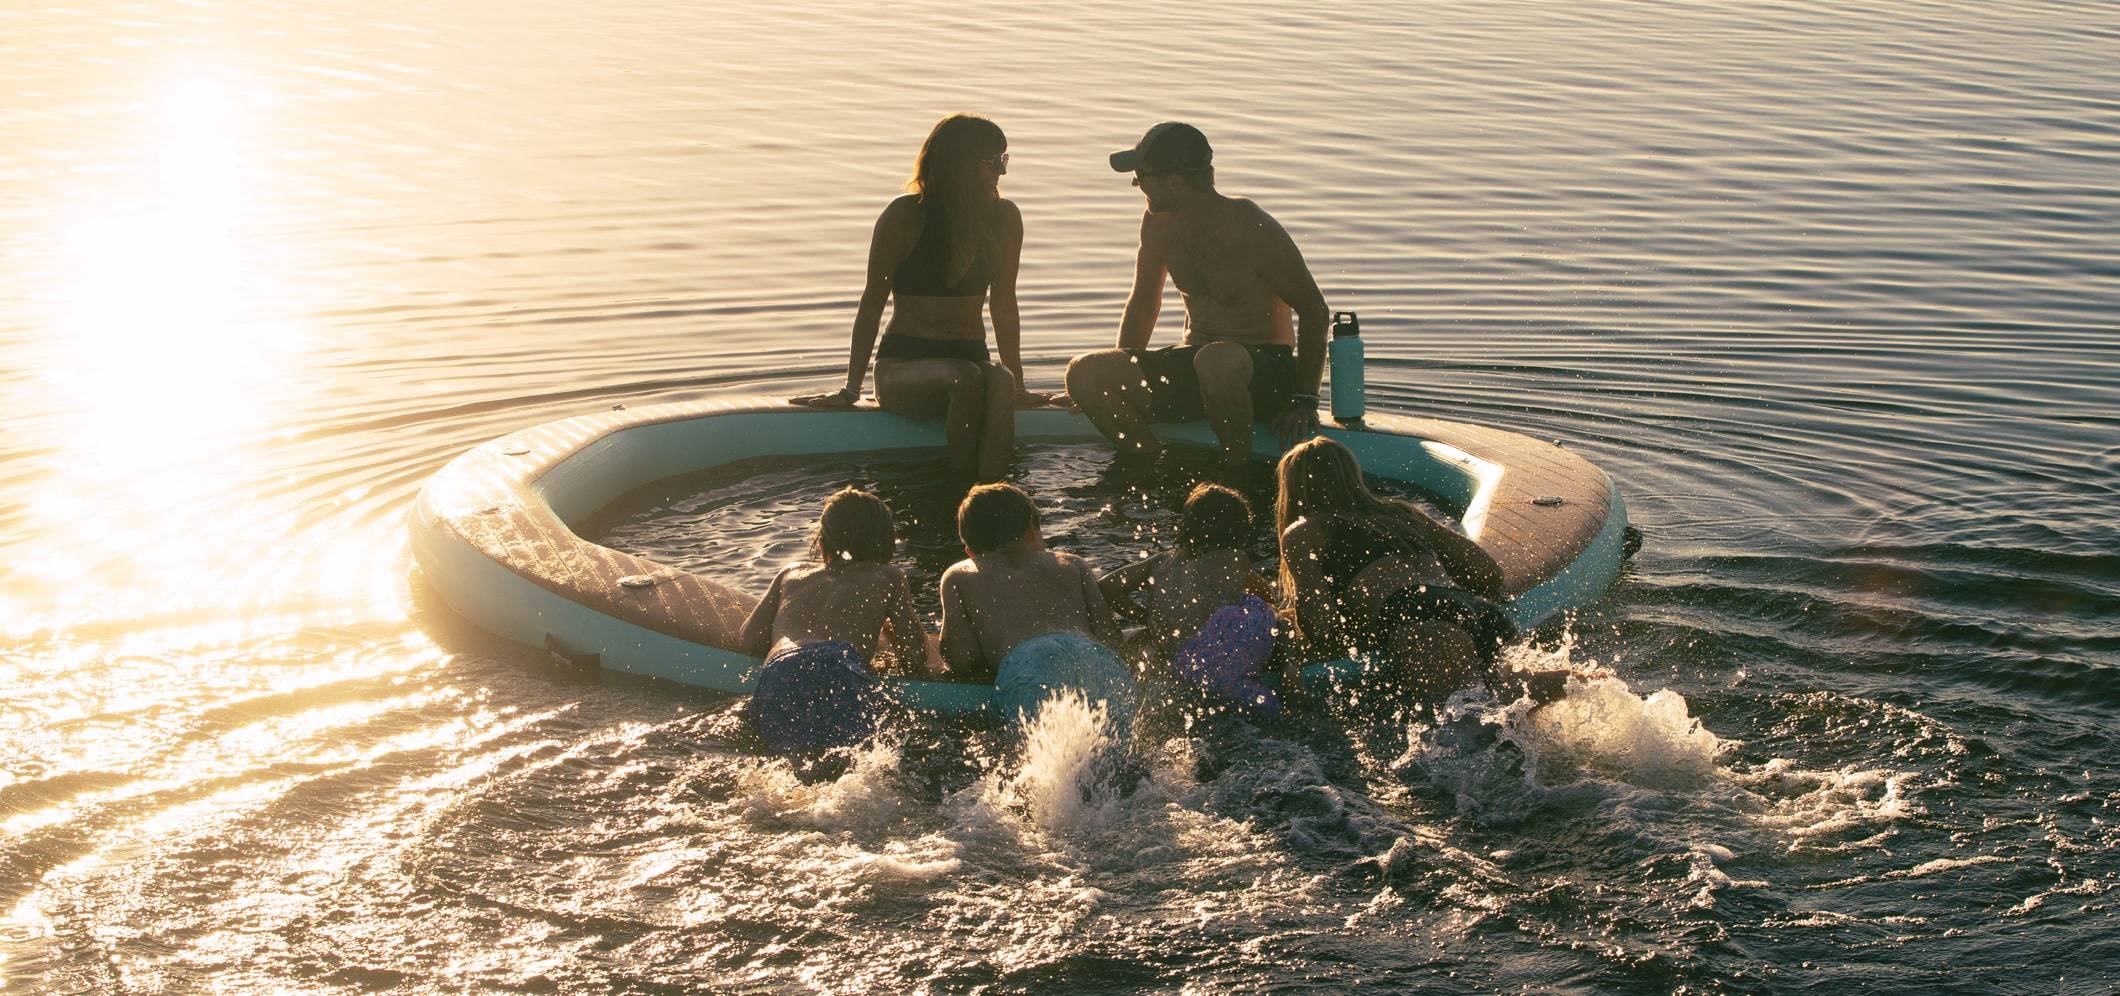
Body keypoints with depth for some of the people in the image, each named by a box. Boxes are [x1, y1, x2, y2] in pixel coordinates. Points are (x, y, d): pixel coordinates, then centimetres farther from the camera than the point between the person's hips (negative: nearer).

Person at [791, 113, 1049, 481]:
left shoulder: (1004, 217, 3)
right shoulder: (905, 216, -7)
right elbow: (872, 302, 1)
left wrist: (1017, 386, 14)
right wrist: (850, 389, 2)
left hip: (969, 356, 3)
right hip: (901, 366, -3)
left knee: (999, 380, -34)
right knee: (966, 377, -36)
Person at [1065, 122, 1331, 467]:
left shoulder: (1254, 231, -16)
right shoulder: (1158, 224, 2)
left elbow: (1314, 310, -10)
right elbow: (1142, 306, 17)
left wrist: (1305, 399, -16)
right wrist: (1122, 376, 11)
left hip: (1268, 373, -6)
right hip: (1194, 369, 6)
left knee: (1216, 360, -43)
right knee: (1084, 373, -15)